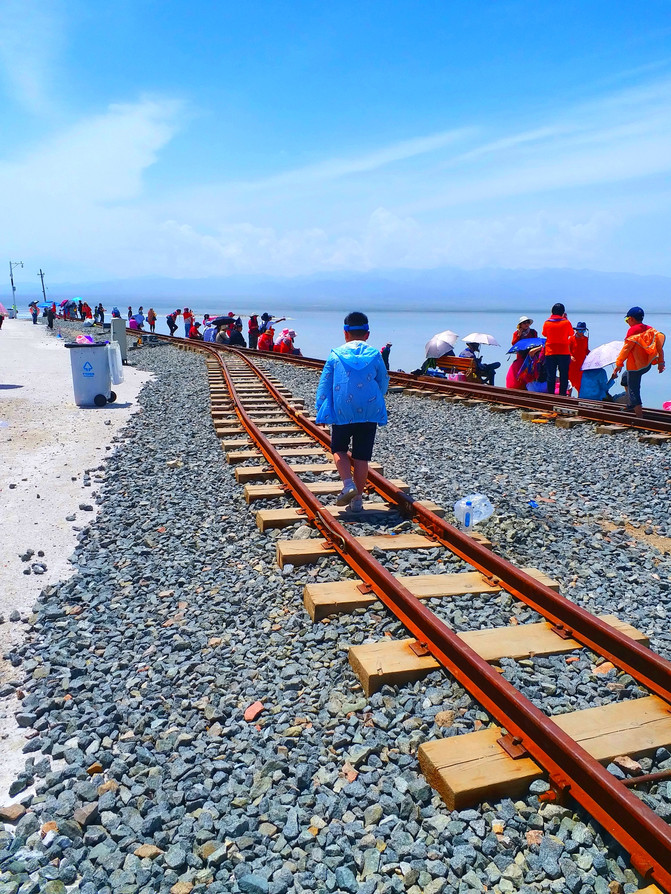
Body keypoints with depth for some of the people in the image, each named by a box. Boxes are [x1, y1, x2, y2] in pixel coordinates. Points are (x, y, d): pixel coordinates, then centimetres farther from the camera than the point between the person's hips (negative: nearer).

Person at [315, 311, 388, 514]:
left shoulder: (336, 354, 1)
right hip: (369, 412, 1)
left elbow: (324, 385, 0)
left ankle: (348, 485, -6)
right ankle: (357, 499, 10)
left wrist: (321, 410, 6)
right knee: (361, 456, 8)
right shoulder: (375, 355, 3)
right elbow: (383, 384, 12)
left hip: (341, 412, -1)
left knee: (338, 449, 16)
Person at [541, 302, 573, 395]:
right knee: (564, 376, 5)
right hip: (564, 353, -1)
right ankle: (562, 395, 5)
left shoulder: (547, 322, -2)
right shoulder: (566, 322, -6)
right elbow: (571, 333, 10)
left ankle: (550, 395, 5)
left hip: (550, 353, 1)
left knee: (551, 376, 5)